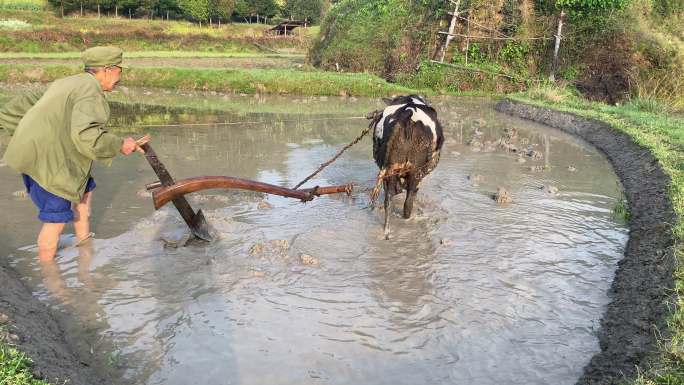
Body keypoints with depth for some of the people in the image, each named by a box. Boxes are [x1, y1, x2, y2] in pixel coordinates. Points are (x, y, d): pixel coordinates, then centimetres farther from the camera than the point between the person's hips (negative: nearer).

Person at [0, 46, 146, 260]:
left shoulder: (68, 83, 14)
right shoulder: (91, 92, -16)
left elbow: (26, 103, 21)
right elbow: (85, 135, -30)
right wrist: (119, 145, -18)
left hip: (38, 153, 10)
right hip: (46, 160, -10)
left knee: (84, 189, 23)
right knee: (57, 219, -1)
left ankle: (84, 242, 37)